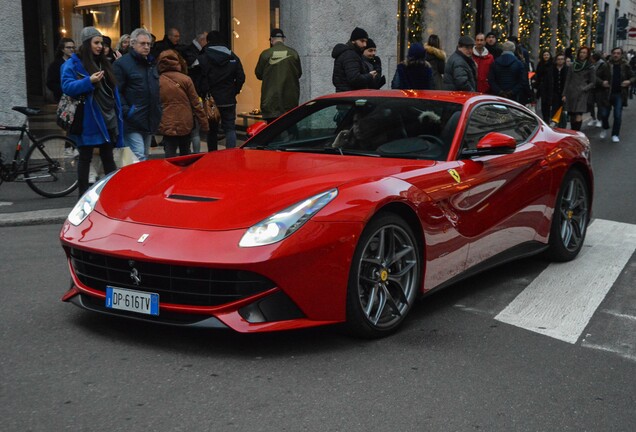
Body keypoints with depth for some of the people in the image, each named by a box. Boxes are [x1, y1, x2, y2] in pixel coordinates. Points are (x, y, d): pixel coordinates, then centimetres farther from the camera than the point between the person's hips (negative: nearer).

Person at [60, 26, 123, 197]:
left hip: (107, 119, 6)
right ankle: (83, 196, 9)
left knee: (108, 157, 11)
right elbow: (67, 87, -15)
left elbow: (112, 89, 19)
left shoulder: (103, 63, 15)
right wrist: (89, 81, -27)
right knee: (85, 158, 2)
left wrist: (117, 113, 14)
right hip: (87, 120, -6)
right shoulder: (72, 64, -5)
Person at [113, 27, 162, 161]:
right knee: (138, 159, -14)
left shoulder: (151, 64, 20)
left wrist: (158, 111, 19)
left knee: (145, 156, 15)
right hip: (132, 124, -8)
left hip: (149, 122, 8)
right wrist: (126, 111, -20)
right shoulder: (121, 64, -8)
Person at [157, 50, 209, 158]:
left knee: (170, 157, -1)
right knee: (185, 157, 18)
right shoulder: (185, 79, -2)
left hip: (167, 126, -1)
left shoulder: (158, 81, -2)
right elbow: (196, 104, -1)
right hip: (185, 125, 1)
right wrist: (204, 123, 6)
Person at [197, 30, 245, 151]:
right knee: (230, 128, 3)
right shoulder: (233, 58, 3)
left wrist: (203, 95, 0)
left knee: (212, 130, 9)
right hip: (229, 101, 2)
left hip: (210, 100, -2)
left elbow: (200, 81, -13)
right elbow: (241, 78, 1)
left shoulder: (203, 58, -8)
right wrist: (234, 91, 11)